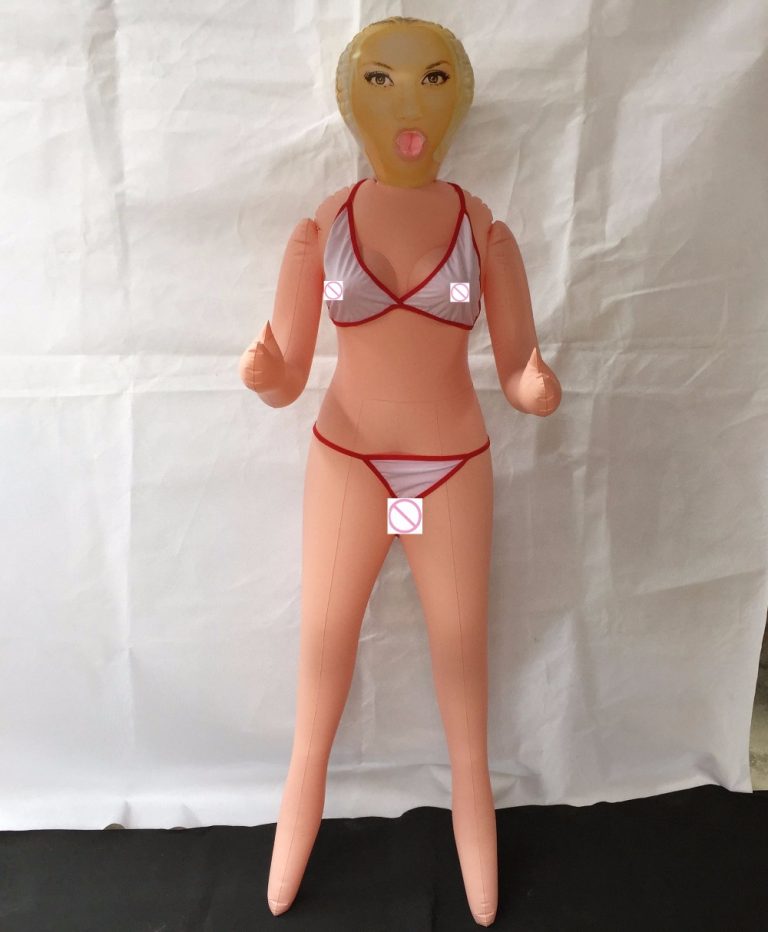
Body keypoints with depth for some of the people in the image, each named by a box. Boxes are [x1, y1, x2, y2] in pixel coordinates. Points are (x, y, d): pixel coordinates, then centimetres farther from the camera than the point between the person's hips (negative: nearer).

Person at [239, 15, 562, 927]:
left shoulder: (485, 230, -7)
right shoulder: (318, 229, -7)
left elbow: (521, 375, -6)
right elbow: (286, 380, -7)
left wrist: (537, 389, -30)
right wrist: (261, 373, -30)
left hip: (453, 466, 0)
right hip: (346, 460, 0)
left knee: (461, 637, 15)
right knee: (325, 632, 13)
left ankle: (470, 785, 40)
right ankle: (306, 785, 39)